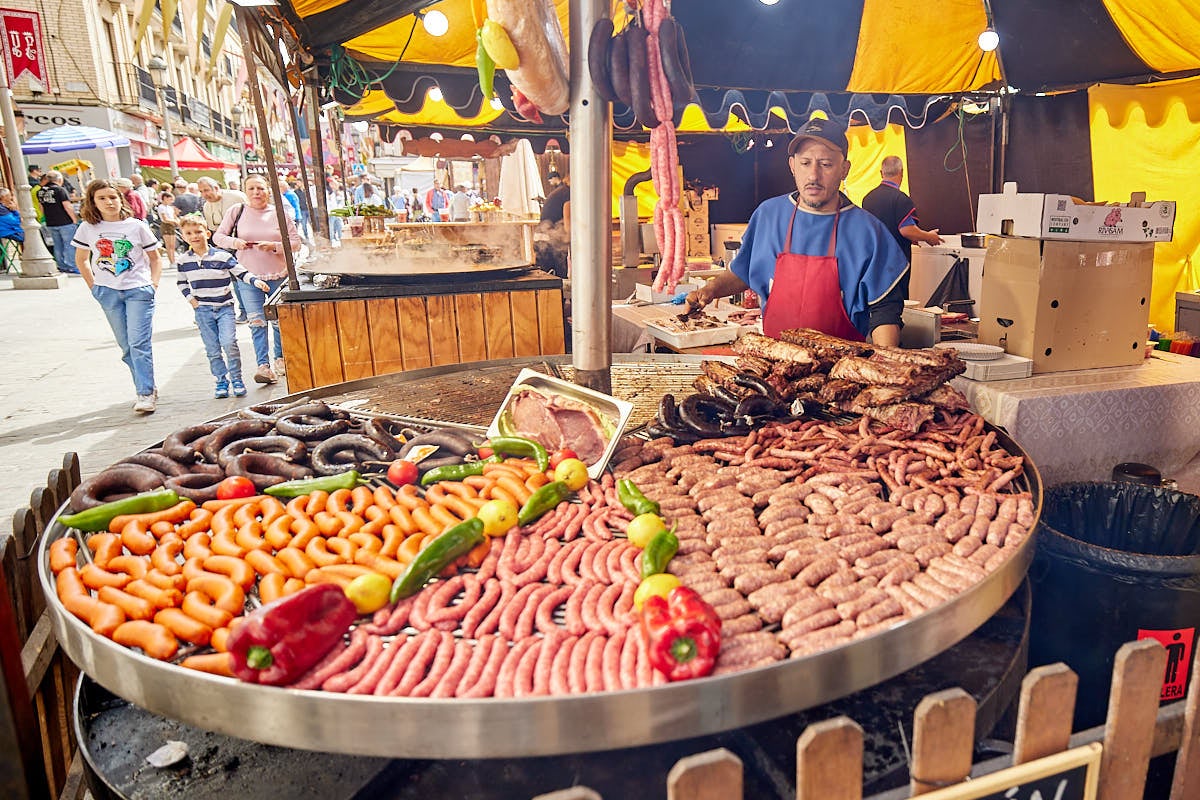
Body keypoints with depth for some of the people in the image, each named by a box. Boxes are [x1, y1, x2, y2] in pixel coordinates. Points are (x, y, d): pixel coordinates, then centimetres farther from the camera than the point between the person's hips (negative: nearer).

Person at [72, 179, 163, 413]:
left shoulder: (137, 226, -2)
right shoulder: (88, 228, 4)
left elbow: (155, 258, 8)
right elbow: (81, 259, 16)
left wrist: (154, 283, -3)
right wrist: (94, 286, 9)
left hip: (138, 290, -3)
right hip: (108, 293, 3)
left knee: (138, 343, -12)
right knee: (126, 346, 7)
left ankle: (146, 394, -10)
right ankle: (147, 388, 18)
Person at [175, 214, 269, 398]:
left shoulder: (222, 256, -4)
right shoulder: (184, 260, 5)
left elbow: (241, 272, -2)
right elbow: (181, 282, 17)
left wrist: (256, 281, -19)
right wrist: (190, 298, 3)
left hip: (225, 307, -3)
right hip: (202, 310, 3)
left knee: (229, 343, -15)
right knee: (212, 349, 4)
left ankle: (236, 380, -1)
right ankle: (221, 382, 14)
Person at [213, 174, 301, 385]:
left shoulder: (279, 214, 1)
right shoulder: (236, 212, 2)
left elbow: (295, 242, -1)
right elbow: (217, 236, 7)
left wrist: (275, 246, -17)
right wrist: (234, 242, -13)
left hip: (278, 275, 0)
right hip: (249, 276, 0)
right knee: (256, 322, -5)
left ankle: (280, 358, 27)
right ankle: (263, 365, -6)